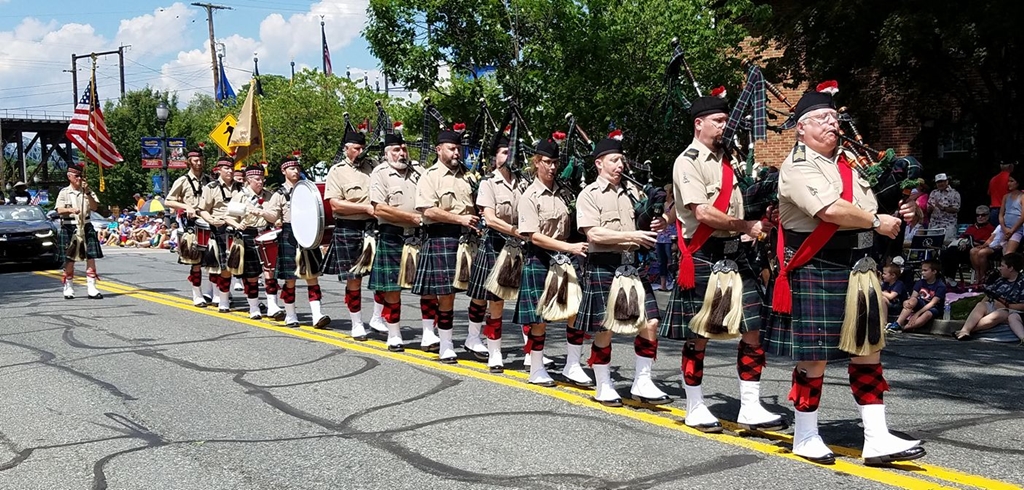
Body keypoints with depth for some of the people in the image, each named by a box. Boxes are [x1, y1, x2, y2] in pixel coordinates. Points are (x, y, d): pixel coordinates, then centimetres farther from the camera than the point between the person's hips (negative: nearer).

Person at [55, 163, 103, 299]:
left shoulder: (88, 191, 8)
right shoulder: (64, 192, 2)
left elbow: (94, 207, -2)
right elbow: (59, 210, -8)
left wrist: (87, 193, -12)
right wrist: (71, 210, -28)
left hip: (86, 227, 2)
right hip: (69, 228, -2)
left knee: (91, 257, -5)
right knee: (69, 259, 2)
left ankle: (91, 288, -3)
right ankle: (68, 288, 13)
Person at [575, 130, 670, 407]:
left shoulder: (632, 190, 12)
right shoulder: (589, 195, -3)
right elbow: (594, 234, -14)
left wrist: (655, 226, -1)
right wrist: (631, 236, -19)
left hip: (632, 264, 5)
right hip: (604, 266, -5)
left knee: (650, 322, -3)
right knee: (604, 329, 2)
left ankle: (642, 383, 8)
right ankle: (603, 387, 17)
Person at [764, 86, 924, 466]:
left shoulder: (849, 160, 15)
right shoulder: (798, 167, -12)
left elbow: (869, 204, 25)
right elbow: (831, 210, -25)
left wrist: (901, 212, 4)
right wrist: (878, 222, -13)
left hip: (857, 271, 8)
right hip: (816, 274, -8)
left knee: (868, 352, 8)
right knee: (814, 358, 1)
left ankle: (877, 440, 13)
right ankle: (805, 437, 17)